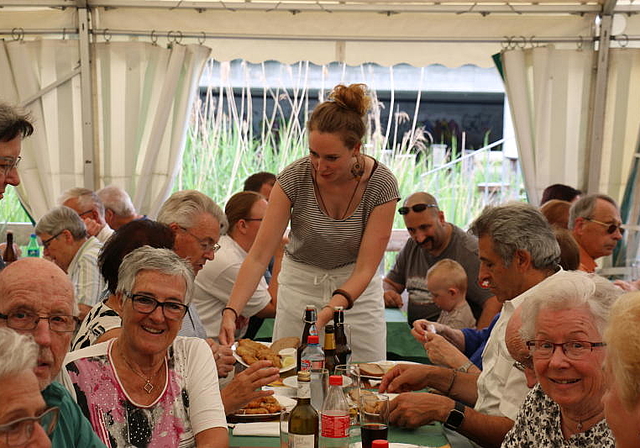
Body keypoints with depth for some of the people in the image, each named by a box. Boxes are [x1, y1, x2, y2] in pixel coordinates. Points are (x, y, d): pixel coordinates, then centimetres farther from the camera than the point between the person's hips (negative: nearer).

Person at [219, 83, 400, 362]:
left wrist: (329, 311, -35)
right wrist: (231, 311, -32)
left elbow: (365, 268, -20)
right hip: (300, 284, 0)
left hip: (356, 288, 0)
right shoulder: (294, 178, -20)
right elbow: (259, 256, -20)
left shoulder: (381, 185, -21)